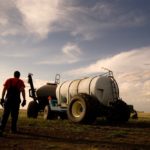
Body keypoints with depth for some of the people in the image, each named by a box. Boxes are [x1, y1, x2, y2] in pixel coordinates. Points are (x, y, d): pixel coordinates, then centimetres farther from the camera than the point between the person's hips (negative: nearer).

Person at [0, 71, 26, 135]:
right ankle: (13, 129, 13)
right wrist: (24, 100, -6)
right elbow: (23, 91, -5)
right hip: (16, 100, -2)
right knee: (14, 115, 9)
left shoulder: (8, 80, 14)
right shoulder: (20, 82, 8)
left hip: (8, 99, 2)